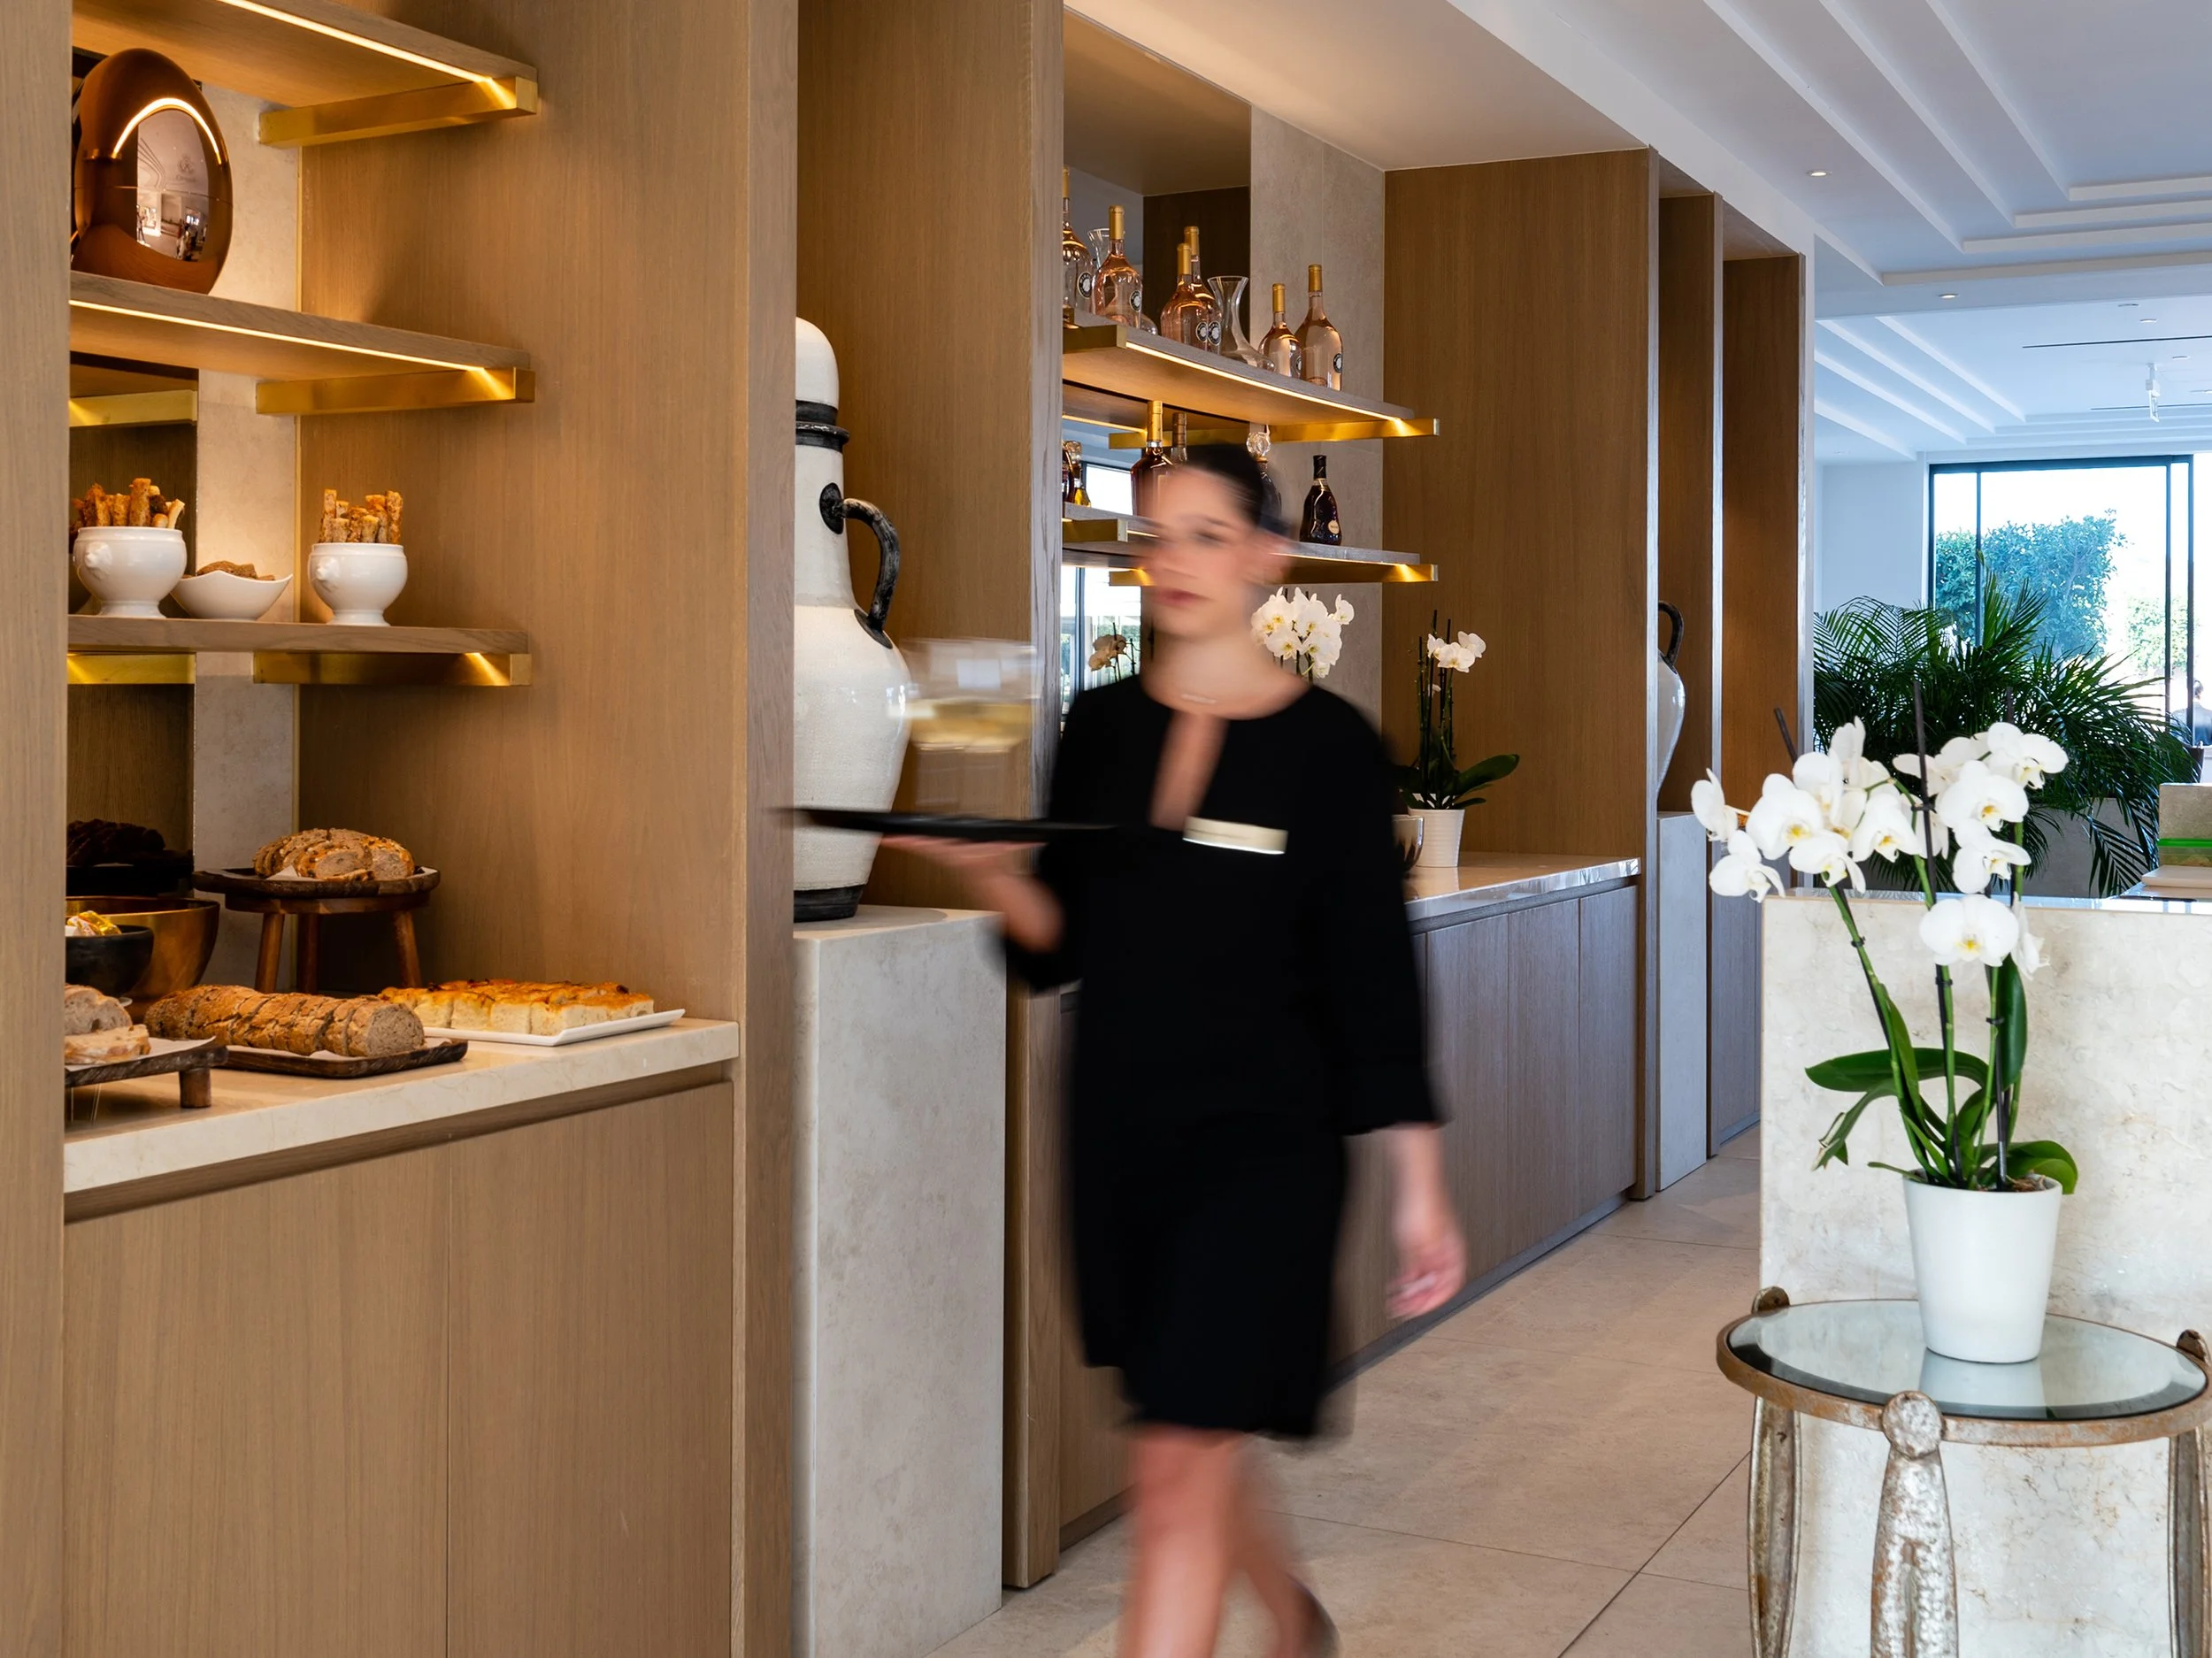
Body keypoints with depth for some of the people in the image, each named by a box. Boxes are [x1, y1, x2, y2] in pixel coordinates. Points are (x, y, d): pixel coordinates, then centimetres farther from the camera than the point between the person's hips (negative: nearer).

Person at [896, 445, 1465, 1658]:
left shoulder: (1326, 742, -6)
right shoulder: (1101, 726, 5)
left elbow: (1375, 975, -6)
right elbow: (1061, 948, 5)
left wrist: (1418, 1186, -7)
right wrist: (995, 874, -17)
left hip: (1262, 1141, -5)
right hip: (1117, 1132, 5)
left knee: (1177, 1473, -8)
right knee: (1197, 1443, 20)